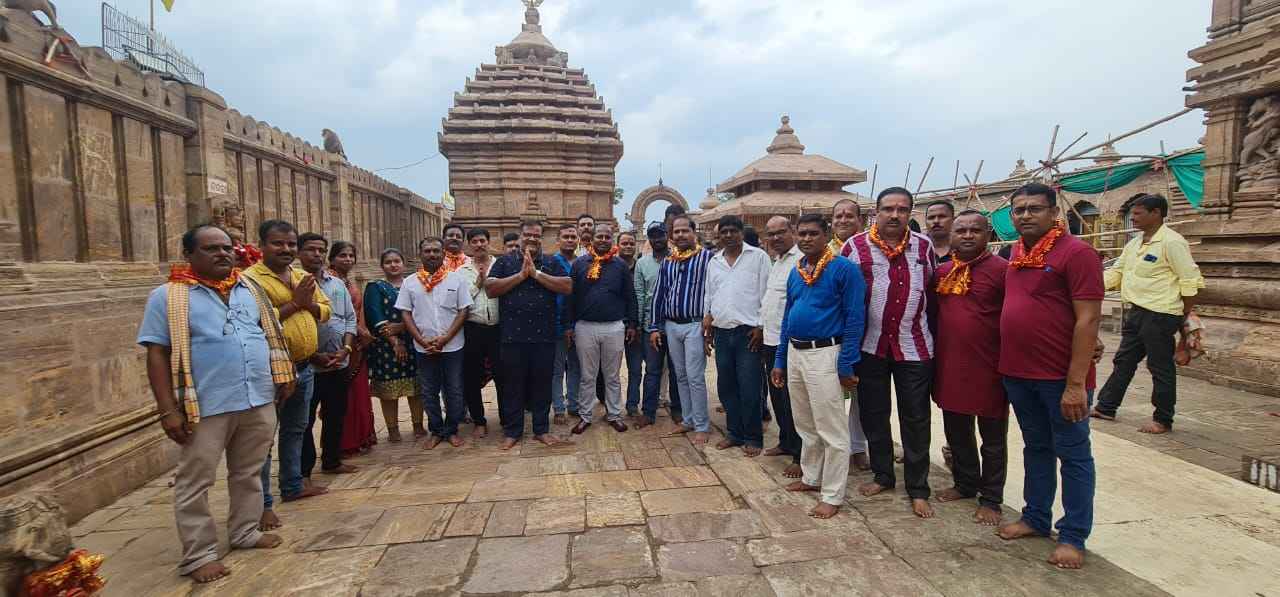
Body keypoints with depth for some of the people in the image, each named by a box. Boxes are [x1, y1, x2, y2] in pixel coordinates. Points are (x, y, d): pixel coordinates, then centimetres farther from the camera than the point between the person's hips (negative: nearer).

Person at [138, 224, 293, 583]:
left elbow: (270, 334, 17)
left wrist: (282, 376, 8)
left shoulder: (250, 290, 10)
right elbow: (157, 354, -7)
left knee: (248, 473, 17)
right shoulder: (169, 297, -4)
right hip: (206, 406, -4)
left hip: (259, 400, 5)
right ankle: (198, 555, 19)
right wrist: (168, 410, -12)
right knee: (195, 483, 5)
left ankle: (245, 532, 34)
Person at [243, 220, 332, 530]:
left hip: (304, 367, 8)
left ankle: (292, 486, 34)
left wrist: (308, 303, -9)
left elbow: (325, 310, 11)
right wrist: (294, 303, -18)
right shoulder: (251, 278, -12)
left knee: (295, 429, 19)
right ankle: (262, 503, 9)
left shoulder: (303, 277, 12)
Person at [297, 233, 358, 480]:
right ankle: (303, 471, 16)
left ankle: (332, 461, 32)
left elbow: (350, 318, 11)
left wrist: (346, 349, -4)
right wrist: (313, 356, -14)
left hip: (340, 364, 6)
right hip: (307, 366, -5)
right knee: (304, 420, 4)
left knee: (336, 415, 16)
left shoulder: (338, 284, 10)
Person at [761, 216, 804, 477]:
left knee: (791, 401, -3)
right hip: (771, 341, 10)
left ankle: (800, 456, 8)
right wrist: (762, 331, 20)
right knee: (777, 397, 19)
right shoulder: (776, 263, 17)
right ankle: (786, 443, 33)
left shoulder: (801, 261, -14)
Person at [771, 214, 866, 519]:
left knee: (831, 430, 2)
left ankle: (832, 496, 12)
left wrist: (846, 365, -15)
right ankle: (811, 477, 35)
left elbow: (855, 319, -12)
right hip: (794, 353, 7)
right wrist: (779, 360, 15)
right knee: (805, 425, 19)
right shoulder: (795, 272, 11)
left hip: (824, 354, -7)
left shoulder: (844, 269, -10)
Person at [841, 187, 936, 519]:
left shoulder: (924, 246, 4)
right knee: (874, 414, 11)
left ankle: (918, 490, 20)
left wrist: (933, 334, 13)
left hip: (914, 347, 1)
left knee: (915, 420, 7)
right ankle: (883, 475, 30)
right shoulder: (856, 246, -3)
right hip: (870, 346, -1)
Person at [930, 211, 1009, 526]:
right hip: (950, 368, 6)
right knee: (956, 433, 19)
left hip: (989, 369, -5)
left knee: (992, 439, 11)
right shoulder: (941, 272, 7)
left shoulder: (1002, 270, -11)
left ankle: (990, 499, 25)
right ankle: (965, 484, 38)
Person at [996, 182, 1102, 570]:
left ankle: (1073, 537, 18)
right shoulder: (1016, 254, 10)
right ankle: (1036, 517, 32)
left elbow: (1087, 320, -16)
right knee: (1036, 448, 19)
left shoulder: (1076, 253, -12)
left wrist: (1076, 383, -19)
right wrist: (1007, 365, 11)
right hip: (1018, 373, 7)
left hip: (1061, 377, -7)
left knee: (1073, 456, 7)